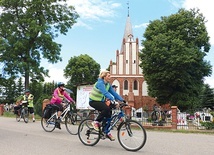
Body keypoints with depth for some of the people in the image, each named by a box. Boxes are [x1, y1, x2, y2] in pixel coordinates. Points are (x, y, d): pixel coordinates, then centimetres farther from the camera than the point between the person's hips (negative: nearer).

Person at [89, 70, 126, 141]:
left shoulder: (108, 84, 4)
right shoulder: (100, 83, -21)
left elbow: (114, 93, -1)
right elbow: (105, 93, -36)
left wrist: (122, 100, -12)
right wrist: (113, 100, -46)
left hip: (100, 101, 8)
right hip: (94, 101, -8)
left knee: (108, 114, -5)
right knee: (106, 108, -30)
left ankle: (107, 132, 7)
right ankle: (96, 122, -12)